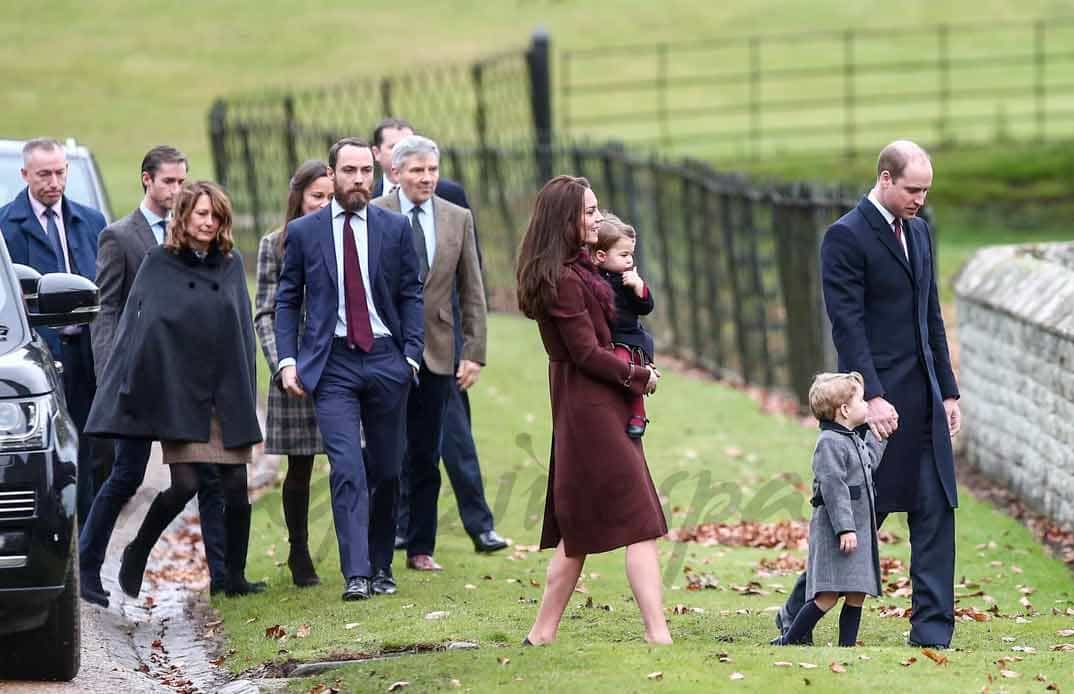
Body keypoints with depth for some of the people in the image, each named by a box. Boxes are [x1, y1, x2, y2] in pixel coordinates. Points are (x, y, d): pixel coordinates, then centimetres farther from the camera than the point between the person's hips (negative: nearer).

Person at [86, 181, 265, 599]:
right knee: (185, 483, -11)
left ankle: (235, 577, 10)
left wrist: (246, 395, 6)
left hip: (226, 394, 4)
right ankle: (136, 554, 10)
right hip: (178, 393, -3)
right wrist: (133, 388, -9)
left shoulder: (231, 265, 11)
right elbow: (141, 328, -2)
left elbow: (243, 330, 12)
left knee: (236, 486, 0)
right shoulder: (159, 264, 1)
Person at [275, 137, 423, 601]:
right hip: (332, 364, -2)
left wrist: (411, 354, -2)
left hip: (385, 359, 2)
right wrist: (288, 360, -2)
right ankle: (356, 574, -15)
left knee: (386, 470, 7)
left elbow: (411, 296, 7)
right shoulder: (303, 232, 3)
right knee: (347, 468, -13)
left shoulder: (395, 228, 5)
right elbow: (286, 301, 8)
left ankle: (380, 567, 20)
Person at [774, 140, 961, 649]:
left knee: (936, 512, 2)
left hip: (924, 398, 7)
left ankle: (932, 633, 4)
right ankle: (798, 614, 12)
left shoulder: (919, 231, 15)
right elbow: (847, 323, -15)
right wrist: (872, 396, -22)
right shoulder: (846, 237, -10)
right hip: (880, 399, -7)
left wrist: (948, 391, 15)